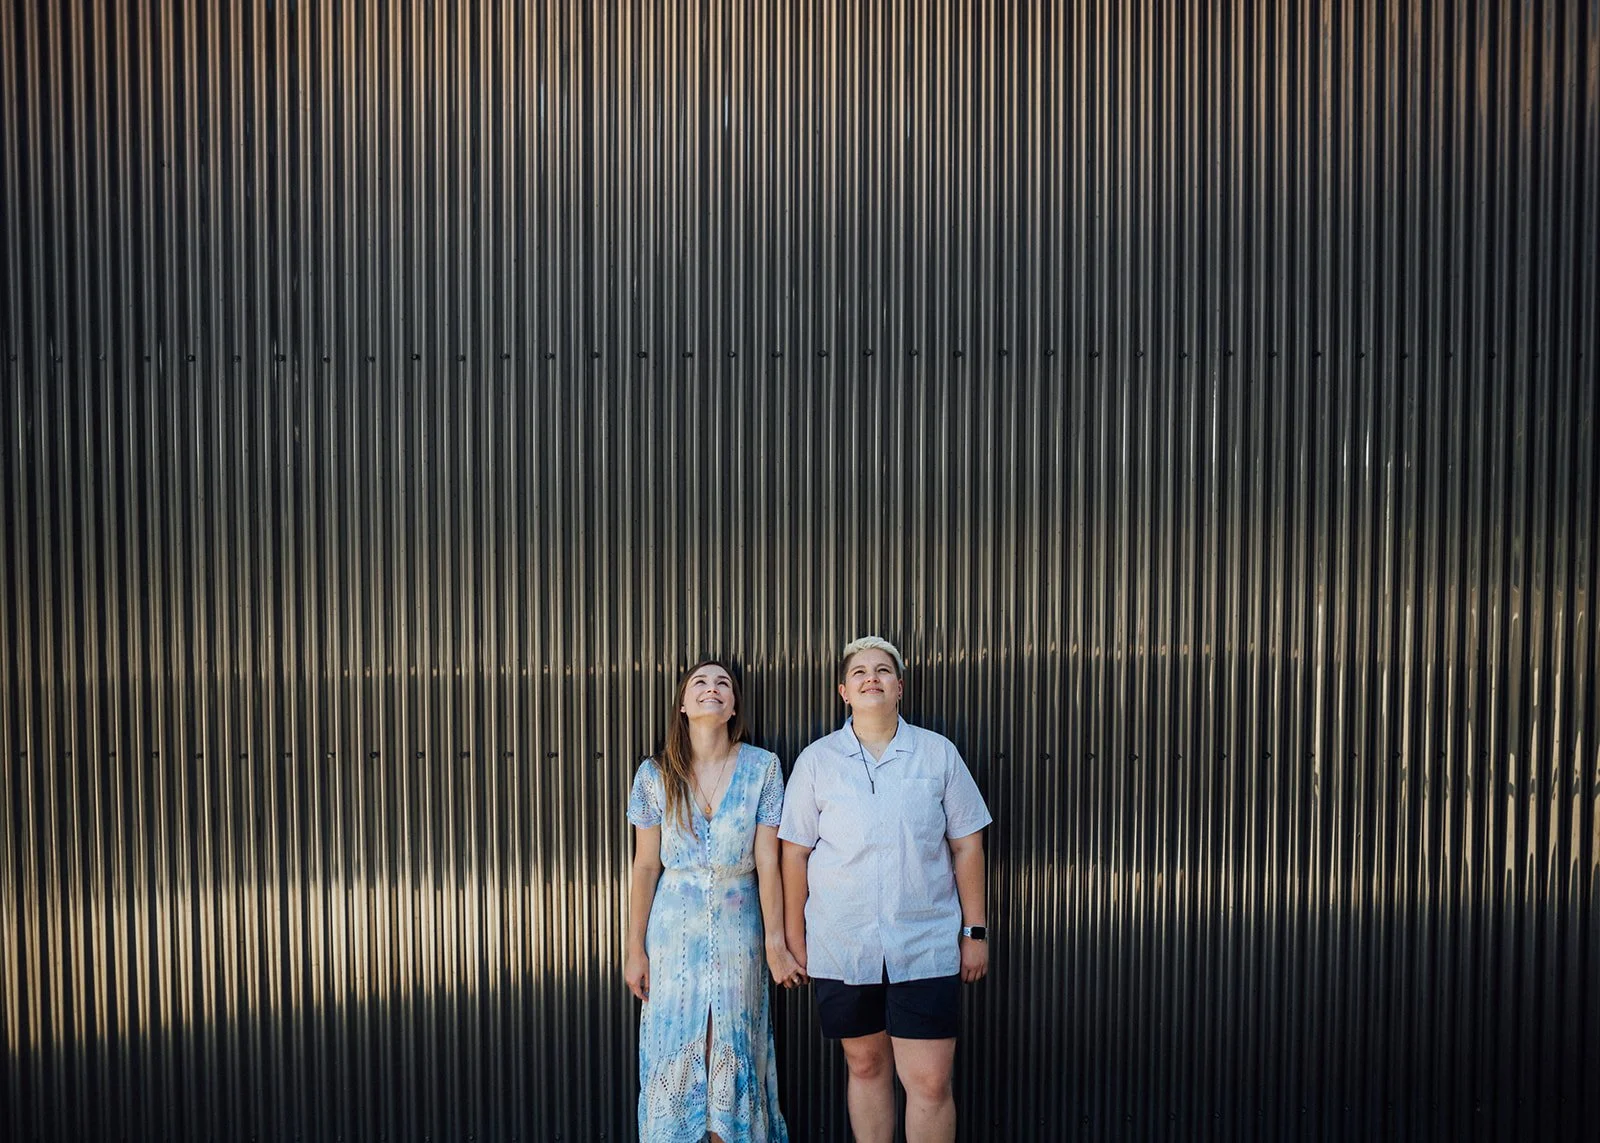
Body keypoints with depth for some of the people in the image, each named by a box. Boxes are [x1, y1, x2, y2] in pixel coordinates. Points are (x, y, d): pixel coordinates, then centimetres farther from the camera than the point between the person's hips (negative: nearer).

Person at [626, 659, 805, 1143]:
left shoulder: (762, 767, -5)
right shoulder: (655, 774, -3)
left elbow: (768, 863, -4)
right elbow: (645, 866, 1)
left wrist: (776, 944, -5)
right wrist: (635, 949, 1)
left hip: (738, 930, 0)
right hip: (673, 929, 0)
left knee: (734, 1057, 7)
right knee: (674, 1056, 6)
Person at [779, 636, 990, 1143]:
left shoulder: (939, 753, 2)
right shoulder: (816, 760, 2)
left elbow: (966, 844, 6)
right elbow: (795, 853, 6)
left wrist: (975, 930, 5)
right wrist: (793, 938, 6)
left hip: (926, 945, -1)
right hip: (840, 946, 1)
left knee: (930, 1083, -2)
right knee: (865, 1066, 13)